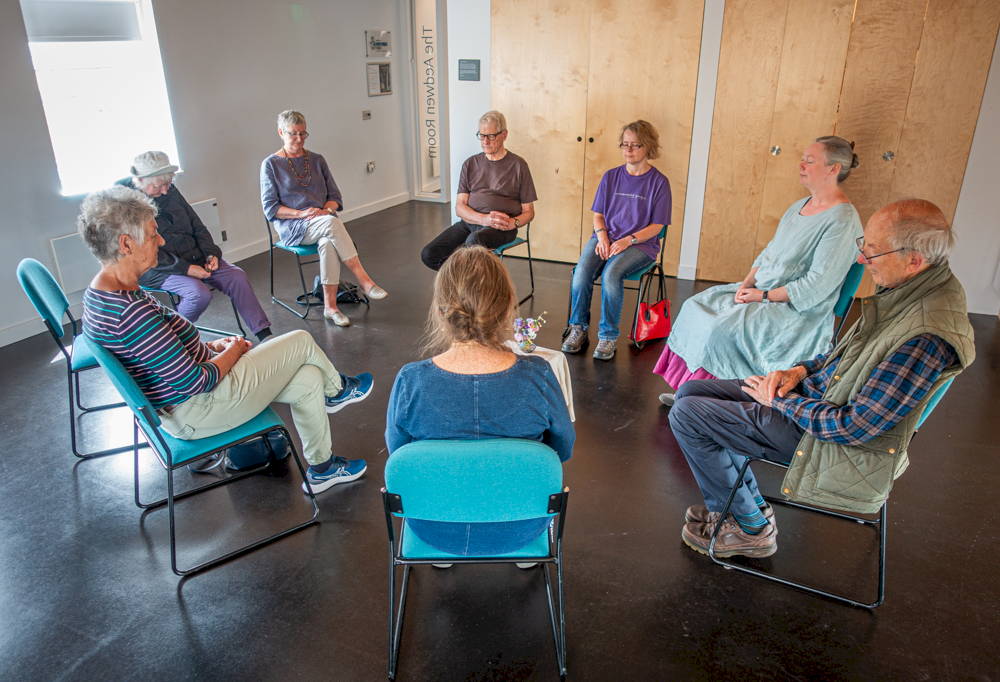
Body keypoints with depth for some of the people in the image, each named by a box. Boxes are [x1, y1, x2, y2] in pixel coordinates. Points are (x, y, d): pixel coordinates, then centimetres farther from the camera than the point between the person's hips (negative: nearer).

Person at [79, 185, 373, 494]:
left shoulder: (101, 292, 1)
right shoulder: (131, 311, -32)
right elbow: (195, 383, -28)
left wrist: (210, 347, 5)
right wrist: (232, 352, -9)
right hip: (195, 413, -10)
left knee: (308, 379, 13)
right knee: (301, 342, -1)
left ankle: (322, 469, 31)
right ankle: (337, 390, 30)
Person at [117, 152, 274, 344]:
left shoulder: (169, 190, 6)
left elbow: (197, 226, 13)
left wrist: (211, 254, -2)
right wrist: (185, 268, -22)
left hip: (194, 257, 7)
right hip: (157, 268, -7)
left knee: (237, 277, -11)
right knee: (199, 293, -30)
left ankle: (265, 335, -9)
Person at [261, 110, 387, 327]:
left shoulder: (317, 160, 17)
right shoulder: (270, 164, 5)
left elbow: (335, 196, 14)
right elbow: (270, 208, -1)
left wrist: (326, 209, -9)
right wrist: (301, 213, -16)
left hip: (323, 221, 3)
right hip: (292, 228, -3)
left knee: (329, 243, -35)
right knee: (332, 223, -35)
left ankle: (330, 306, -33)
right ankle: (364, 281, -34)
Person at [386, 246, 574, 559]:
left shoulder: (410, 382, -29)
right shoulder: (537, 377, -29)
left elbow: (397, 452, -7)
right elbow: (563, 448, -9)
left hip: (436, 529, 1)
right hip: (519, 530, 0)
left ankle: (443, 553, 56)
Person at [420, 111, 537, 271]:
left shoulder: (518, 165, 10)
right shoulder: (470, 164, 17)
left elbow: (528, 211, 10)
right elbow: (459, 206, 7)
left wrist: (513, 222, -14)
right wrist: (484, 219, -13)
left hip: (500, 228, -4)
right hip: (469, 222, 4)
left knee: (475, 240, -40)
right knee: (428, 254, -18)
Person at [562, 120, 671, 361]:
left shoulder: (659, 182, 0)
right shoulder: (611, 176, 12)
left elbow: (656, 226, -2)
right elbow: (598, 214, 14)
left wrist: (628, 240, -17)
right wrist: (602, 236, -8)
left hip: (641, 244, -3)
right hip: (606, 238, 3)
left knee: (611, 274, -33)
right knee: (581, 272, -27)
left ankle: (609, 335, -17)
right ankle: (578, 329, -8)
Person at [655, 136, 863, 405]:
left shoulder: (843, 222, -17)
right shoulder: (799, 207, 12)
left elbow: (816, 287, -21)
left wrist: (763, 296, -17)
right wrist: (747, 282, -1)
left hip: (798, 312, -9)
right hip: (760, 291, 9)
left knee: (722, 329, -28)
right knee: (696, 306, -2)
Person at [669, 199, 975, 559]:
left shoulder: (927, 339, -31)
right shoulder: (905, 287, -1)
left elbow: (854, 428, -26)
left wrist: (781, 400, -14)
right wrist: (801, 370, 0)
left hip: (841, 447, -9)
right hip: (818, 393, 10)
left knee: (686, 414, -12)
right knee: (692, 391, 7)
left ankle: (752, 528, 7)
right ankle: (738, 503, 17)